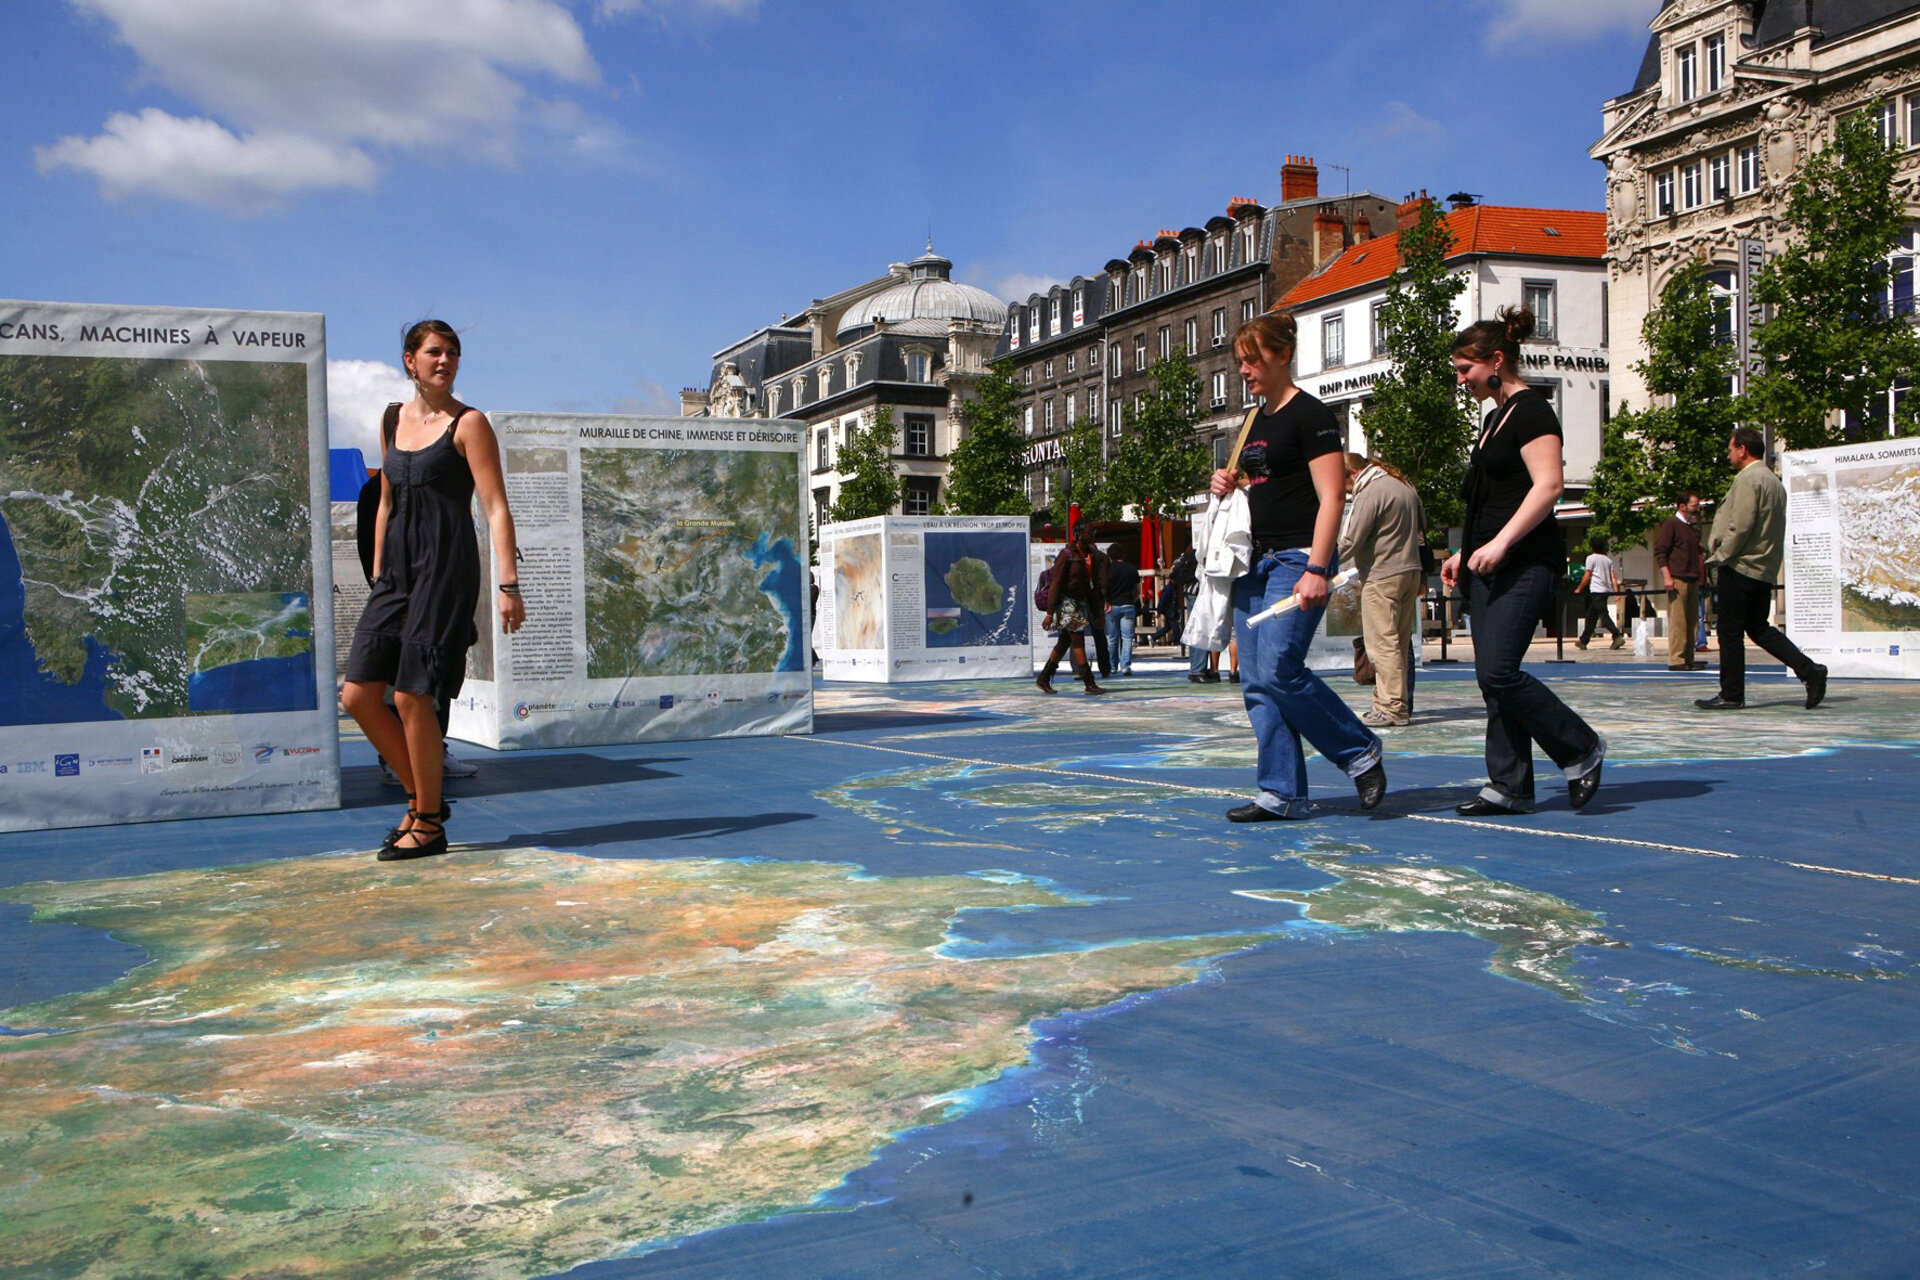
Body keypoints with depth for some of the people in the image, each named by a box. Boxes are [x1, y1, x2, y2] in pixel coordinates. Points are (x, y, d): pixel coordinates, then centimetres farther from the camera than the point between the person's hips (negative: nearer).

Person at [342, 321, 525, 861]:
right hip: (396, 569, 7)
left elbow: (496, 509, -8)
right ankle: (421, 798, 19)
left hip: (447, 566, -7)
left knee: (411, 696, -8)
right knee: (358, 694, 2)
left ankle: (428, 824, 7)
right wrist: (377, 577, 20)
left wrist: (509, 584, -16)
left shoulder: (469, 423, -3)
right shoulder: (393, 420, 16)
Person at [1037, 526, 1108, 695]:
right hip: (1067, 603, -8)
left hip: (1081, 603, 8)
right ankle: (1089, 683, -10)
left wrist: (1096, 613, 17)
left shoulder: (1091, 556, 12)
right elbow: (1055, 584, -13)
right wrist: (1050, 613, -17)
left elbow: (1092, 586, 19)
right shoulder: (1066, 555, -11)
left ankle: (1043, 678, 19)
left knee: (1064, 643, 10)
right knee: (1078, 641, -10)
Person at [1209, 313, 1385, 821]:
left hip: (1296, 559, -9)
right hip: (1255, 561, 9)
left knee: (1278, 671, -16)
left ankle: (1360, 751, 4)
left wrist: (1316, 570, -21)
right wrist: (1227, 487, 8)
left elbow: (1331, 499, -14)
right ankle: (1281, 793, 7)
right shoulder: (1253, 422, 18)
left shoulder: (1310, 415, -7)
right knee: (1255, 683, 3)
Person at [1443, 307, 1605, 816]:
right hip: (1489, 565, 10)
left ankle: (1583, 749, 3)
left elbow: (1548, 486, -20)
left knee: (1498, 673, -15)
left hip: (1525, 563, -10)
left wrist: (1499, 544, -25)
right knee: (1493, 678, 5)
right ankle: (1509, 786, 10)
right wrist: (1464, 553, 20)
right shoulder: (1494, 417, 19)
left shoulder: (1531, 411, -9)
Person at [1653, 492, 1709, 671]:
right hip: (1677, 579, -9)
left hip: (1693, 580, 9)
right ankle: (1675, 660, -10)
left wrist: (1702, 556, 17)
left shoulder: (1693, 527, 22)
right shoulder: (1670, 524, -4)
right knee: (1677, 620, -10)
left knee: (1692, 620, 9)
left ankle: (1688, 658, 13)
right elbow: (1660, 551, -11)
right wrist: (1667, 576, -18)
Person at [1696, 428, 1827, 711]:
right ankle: (1809, 670, 3)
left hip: (1740, 566, -9)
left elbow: (1740, 526, -21)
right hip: (1765, 570, 9)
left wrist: (1720, 558, -12)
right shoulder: (1774, 481, 17)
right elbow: (1772, 529, 20)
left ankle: (1731, 694, 2)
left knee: (1730, 632, -2)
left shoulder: (1748, 479, -13)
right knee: (1759, 628, 14)